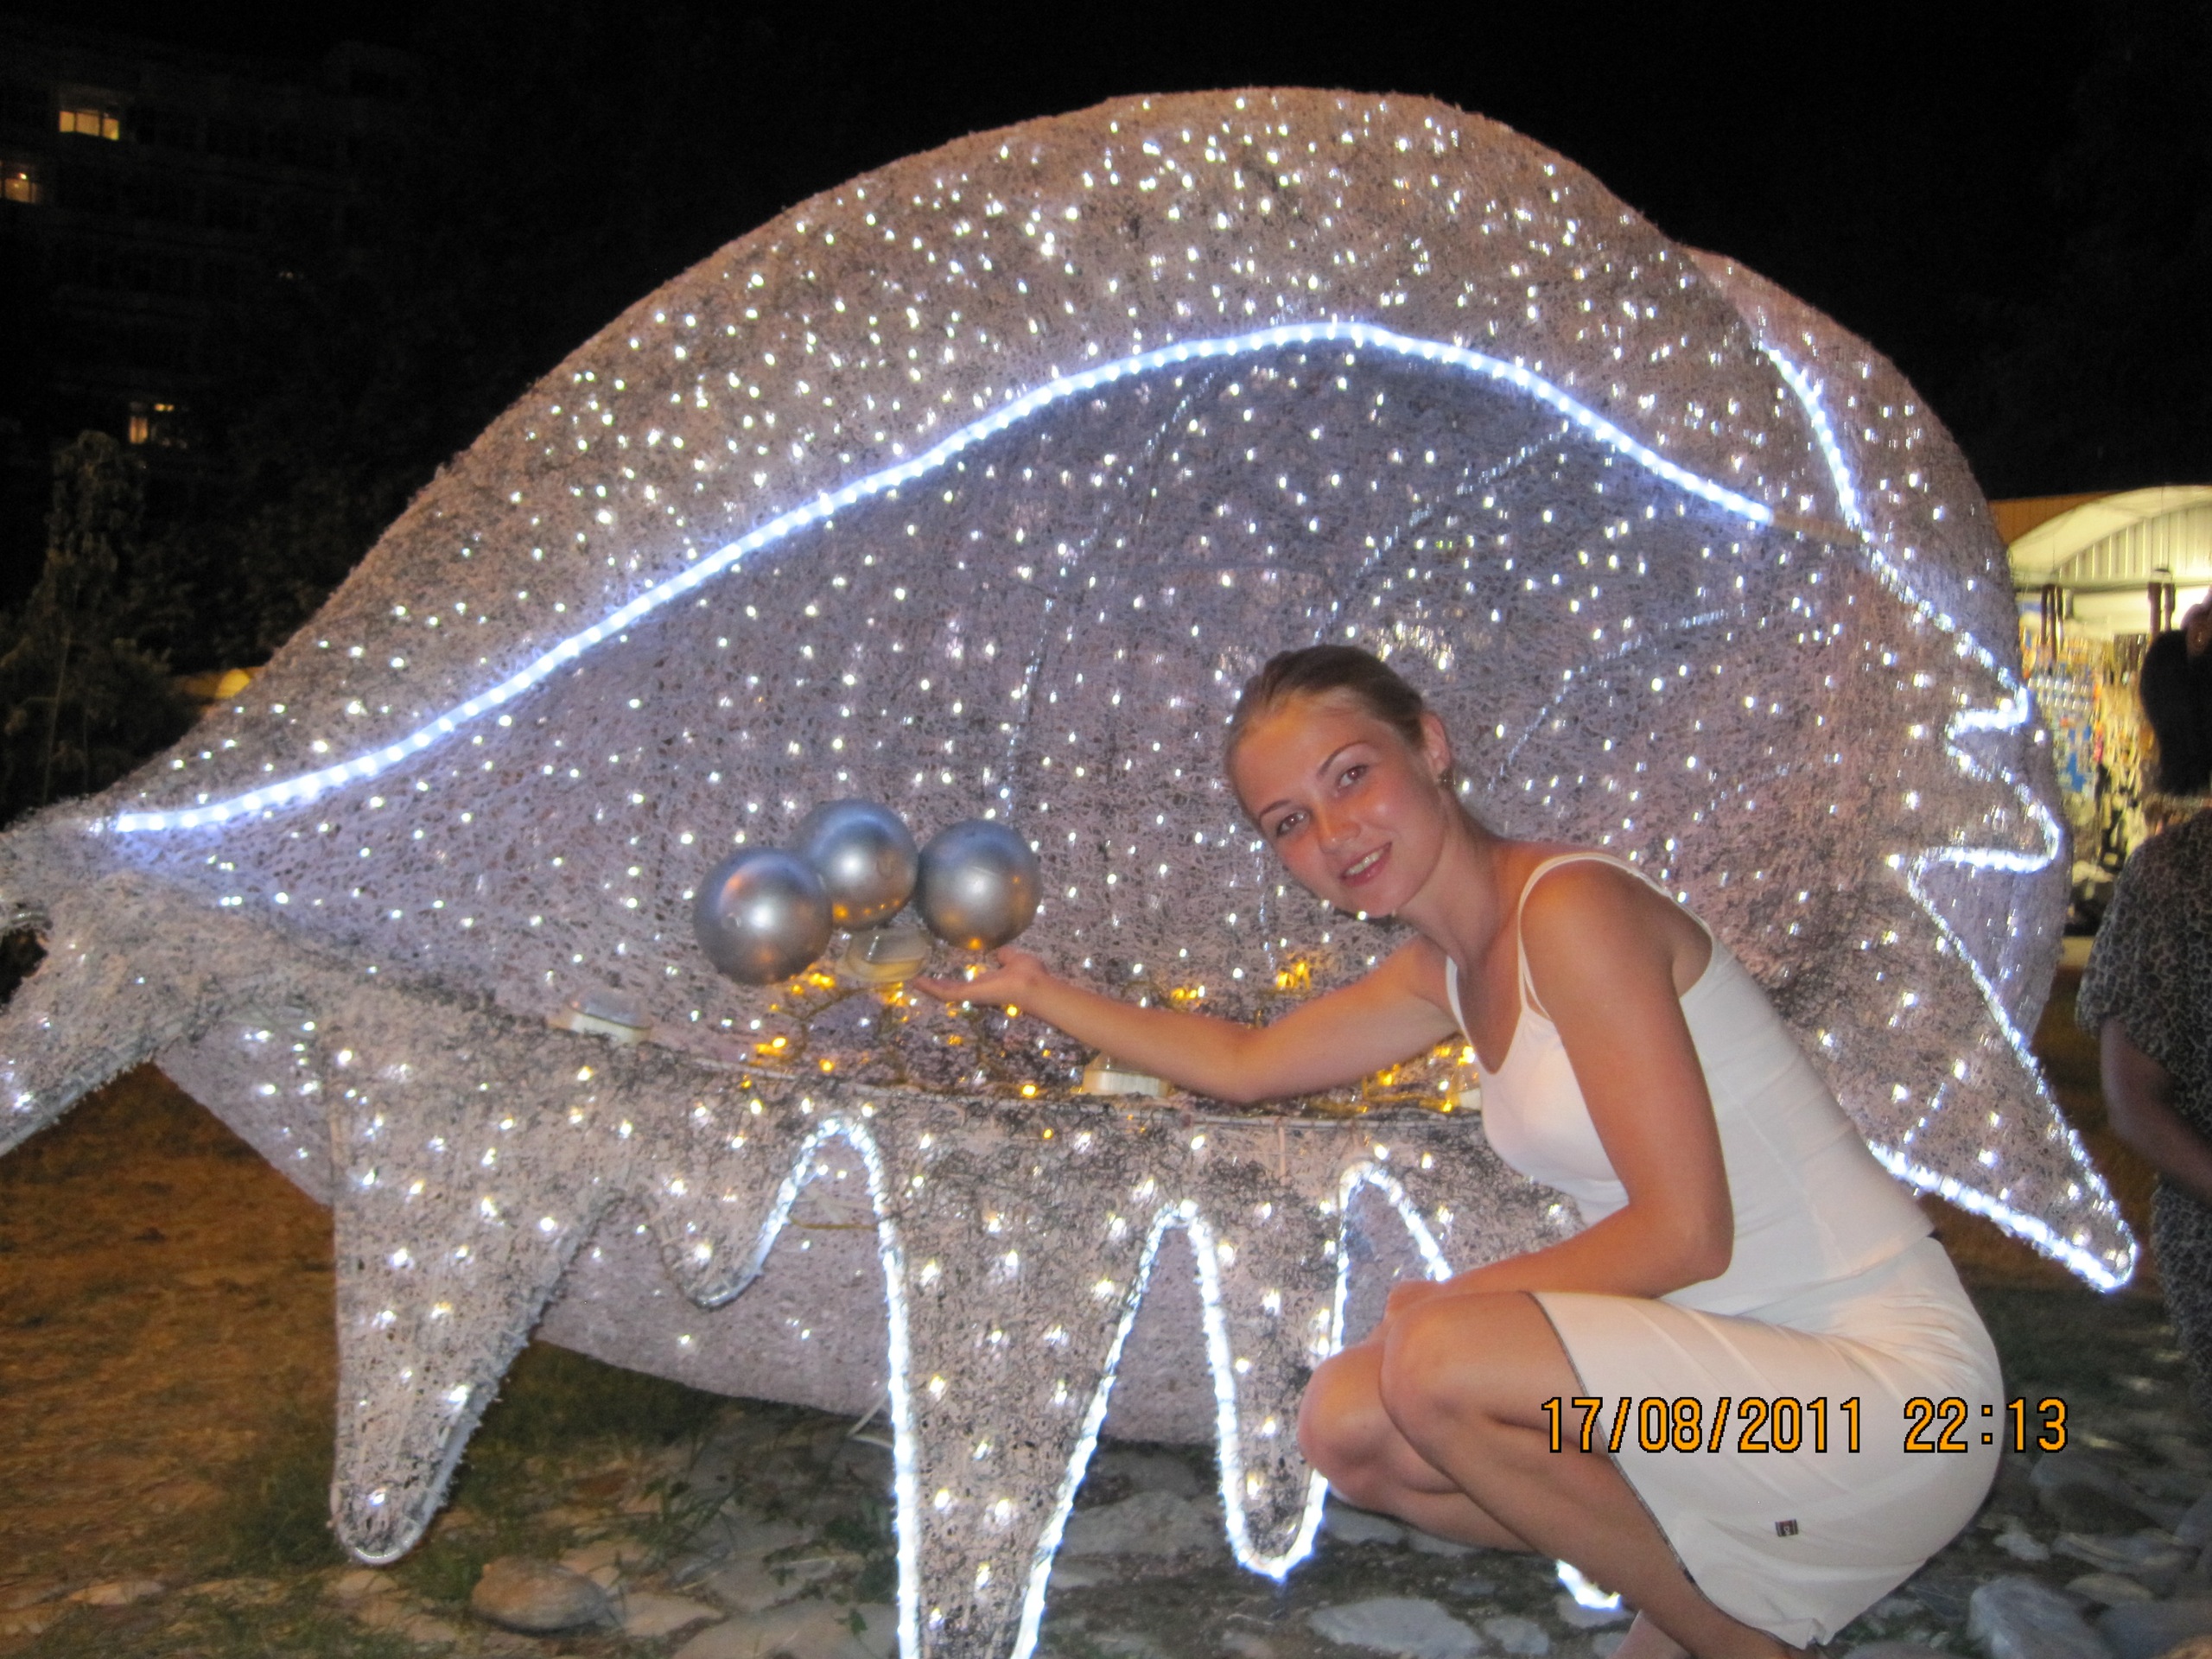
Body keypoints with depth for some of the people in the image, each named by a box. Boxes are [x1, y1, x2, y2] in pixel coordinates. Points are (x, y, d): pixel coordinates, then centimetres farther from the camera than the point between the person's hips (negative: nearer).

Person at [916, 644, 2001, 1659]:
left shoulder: (1570, 906, -20)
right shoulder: (1443, 973, 7)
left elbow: (1685, 1231, -21)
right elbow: (1241, 1063, 23)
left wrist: (1456, 1302, -9)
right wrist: (1037, 990, 27)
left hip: (1889, 1380, -8)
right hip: (1727, 1372, 8)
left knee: (1438, 1362, -25)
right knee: (1350, 1432, 3)